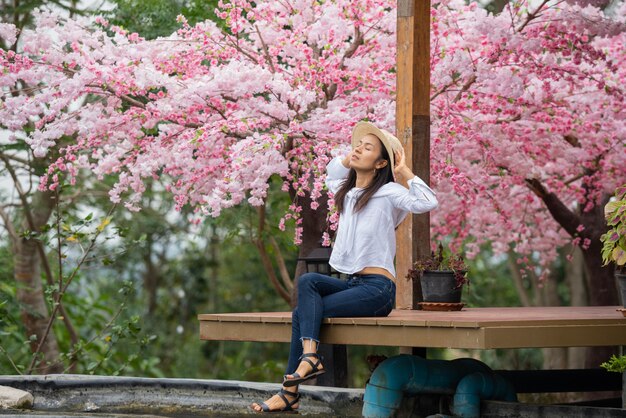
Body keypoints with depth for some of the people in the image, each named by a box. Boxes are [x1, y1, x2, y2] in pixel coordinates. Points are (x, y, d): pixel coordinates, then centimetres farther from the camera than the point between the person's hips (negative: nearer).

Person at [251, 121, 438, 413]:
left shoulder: (388, 191, -6)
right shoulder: (347, 192, 16)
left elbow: (428, 203, -23)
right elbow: (331, 173, 39)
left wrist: (404, 172, -14)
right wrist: (350, 158, 23)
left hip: (378, 288, -7)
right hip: (352, 283, 7)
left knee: (302, 314, -16)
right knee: (308, 281, -19)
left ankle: (289, 394, -13)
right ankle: (309, 355, -27)